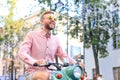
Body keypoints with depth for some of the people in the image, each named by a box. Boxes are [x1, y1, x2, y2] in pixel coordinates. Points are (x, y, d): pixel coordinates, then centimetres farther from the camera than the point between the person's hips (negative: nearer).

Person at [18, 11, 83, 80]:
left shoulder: (55, 40, 13)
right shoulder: (32, 35, -1)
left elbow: (64, 56, 19)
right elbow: (22, 53, -15)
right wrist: (35, 62, -37)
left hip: (50, 74, 5)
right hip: (33, 73, -5)